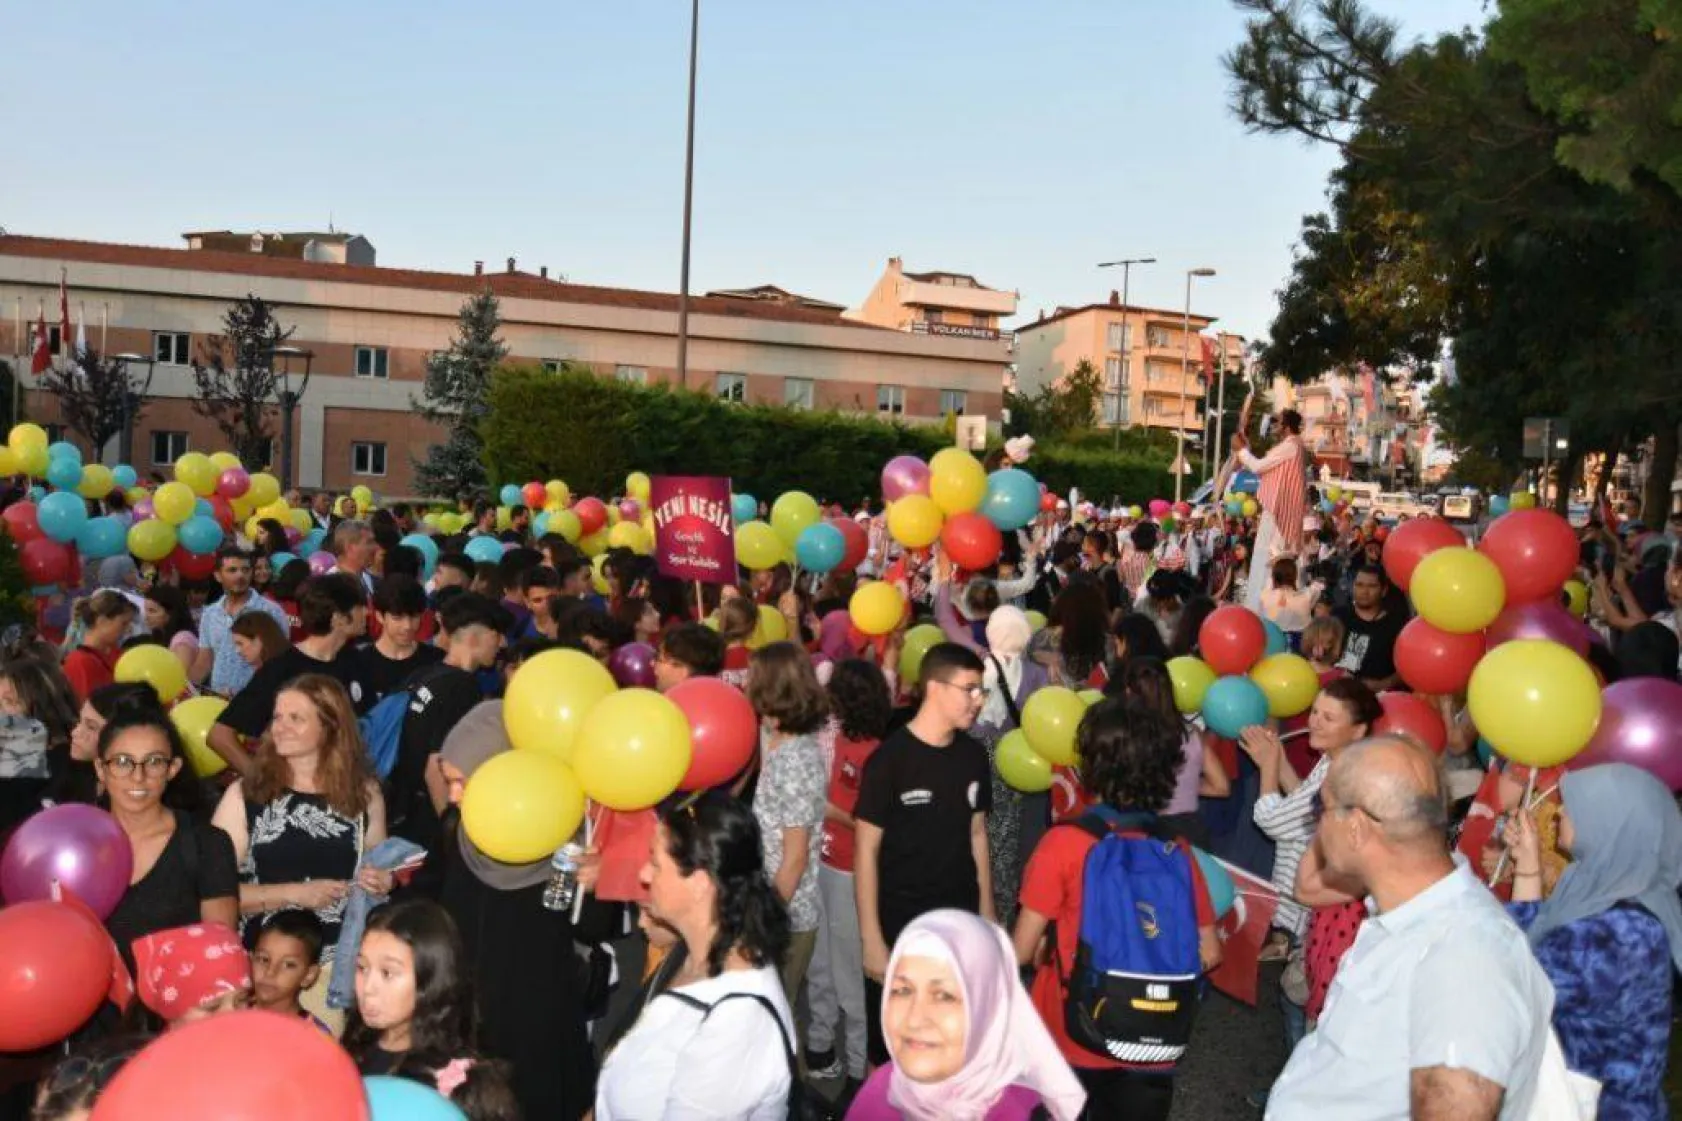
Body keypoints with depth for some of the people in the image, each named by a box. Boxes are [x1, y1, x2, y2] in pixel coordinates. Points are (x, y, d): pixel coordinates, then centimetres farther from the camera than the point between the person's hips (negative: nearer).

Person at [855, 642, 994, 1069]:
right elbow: (866, 849, -12)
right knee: (889, 1047, 10)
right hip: (899, 924, -4)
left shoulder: (974, 755, 1)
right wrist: (871, 938, -14)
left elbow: (977, 834, 11)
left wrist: (987, 912, 9)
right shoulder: (890, 758, -15)